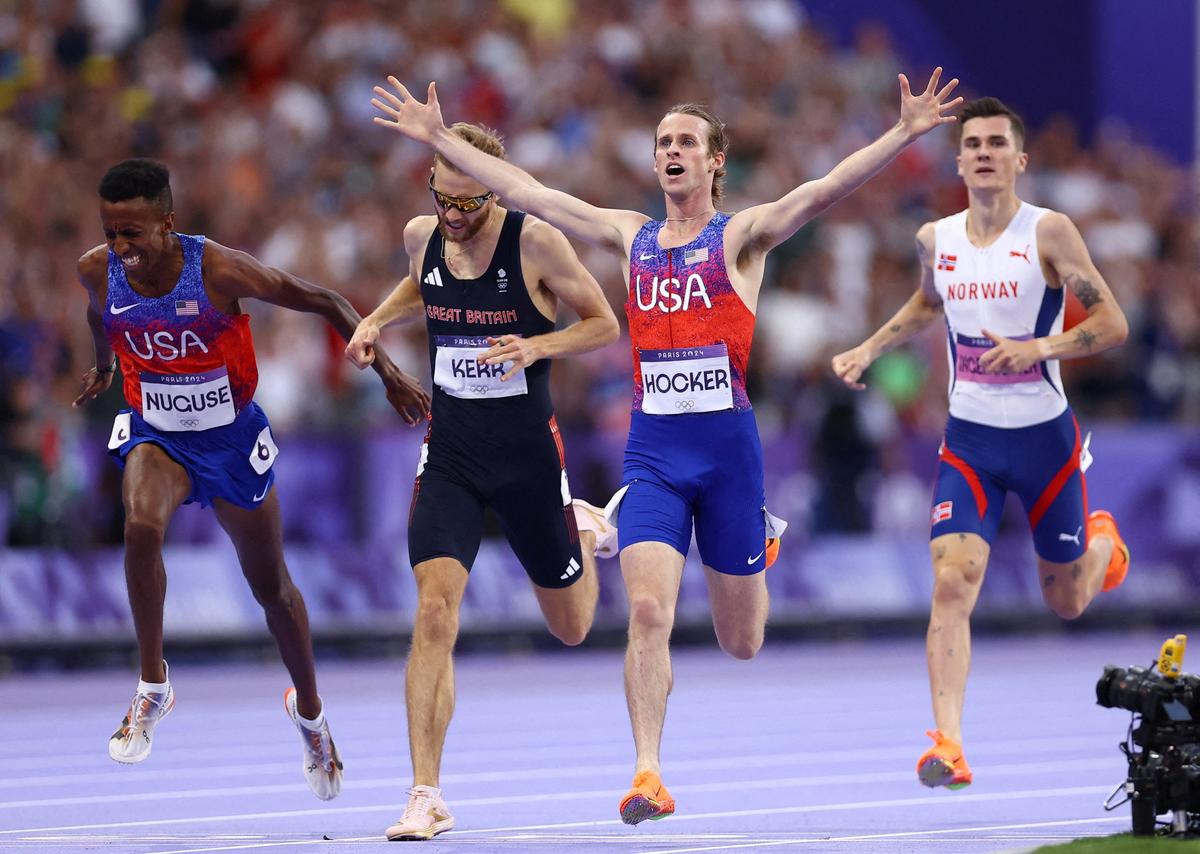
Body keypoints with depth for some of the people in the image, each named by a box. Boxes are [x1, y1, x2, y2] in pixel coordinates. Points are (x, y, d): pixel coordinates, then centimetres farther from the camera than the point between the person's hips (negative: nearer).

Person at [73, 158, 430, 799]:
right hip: (156, 436, 1)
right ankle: (152, 687, -16)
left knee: (270, 586, 13)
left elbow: (324, 303, -15)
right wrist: (103, 368, 30)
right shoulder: (98, 272, -16)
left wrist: (389, 374, -15)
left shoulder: (218, 270, -27)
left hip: (231, 437, -1)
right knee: (142, 525, -32)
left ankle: (309, 710, 38)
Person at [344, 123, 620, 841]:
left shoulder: (535, 241, -14)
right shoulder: (422, 236, -1)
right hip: (450, 453, 2)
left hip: (530, 456, -2)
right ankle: (427, 797, -14)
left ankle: (584, 529, 49)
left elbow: (605, 323, -4)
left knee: (572, 627, 14)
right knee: (434, 613, -17)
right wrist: (378, 320, 4)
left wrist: (537, 347, -21)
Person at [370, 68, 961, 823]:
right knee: (648, 611, -17)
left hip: (727, 444, -2)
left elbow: (823, 191, -14)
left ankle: (761, 549, 47)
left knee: (741, 644, 11)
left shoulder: (740, 237, 0)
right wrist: (438, 139, 13)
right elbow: (525, 192, 13)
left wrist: (905, 135, -27)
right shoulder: (630, 236, 10)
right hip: (653, 448, 2)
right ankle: (648, 775, -14)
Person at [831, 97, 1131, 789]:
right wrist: (869, 351, 13)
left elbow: (1113, 323, -13)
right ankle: (949, 744, -22)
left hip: (1044, 438, -2)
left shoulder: (1048, 232, -12)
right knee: (952, 582, -19)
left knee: (1067, 602, 15)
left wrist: (1036, 349, -26)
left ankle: (1102, 540, 51)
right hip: (970, 440, 2)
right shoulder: (936, 239, 2)